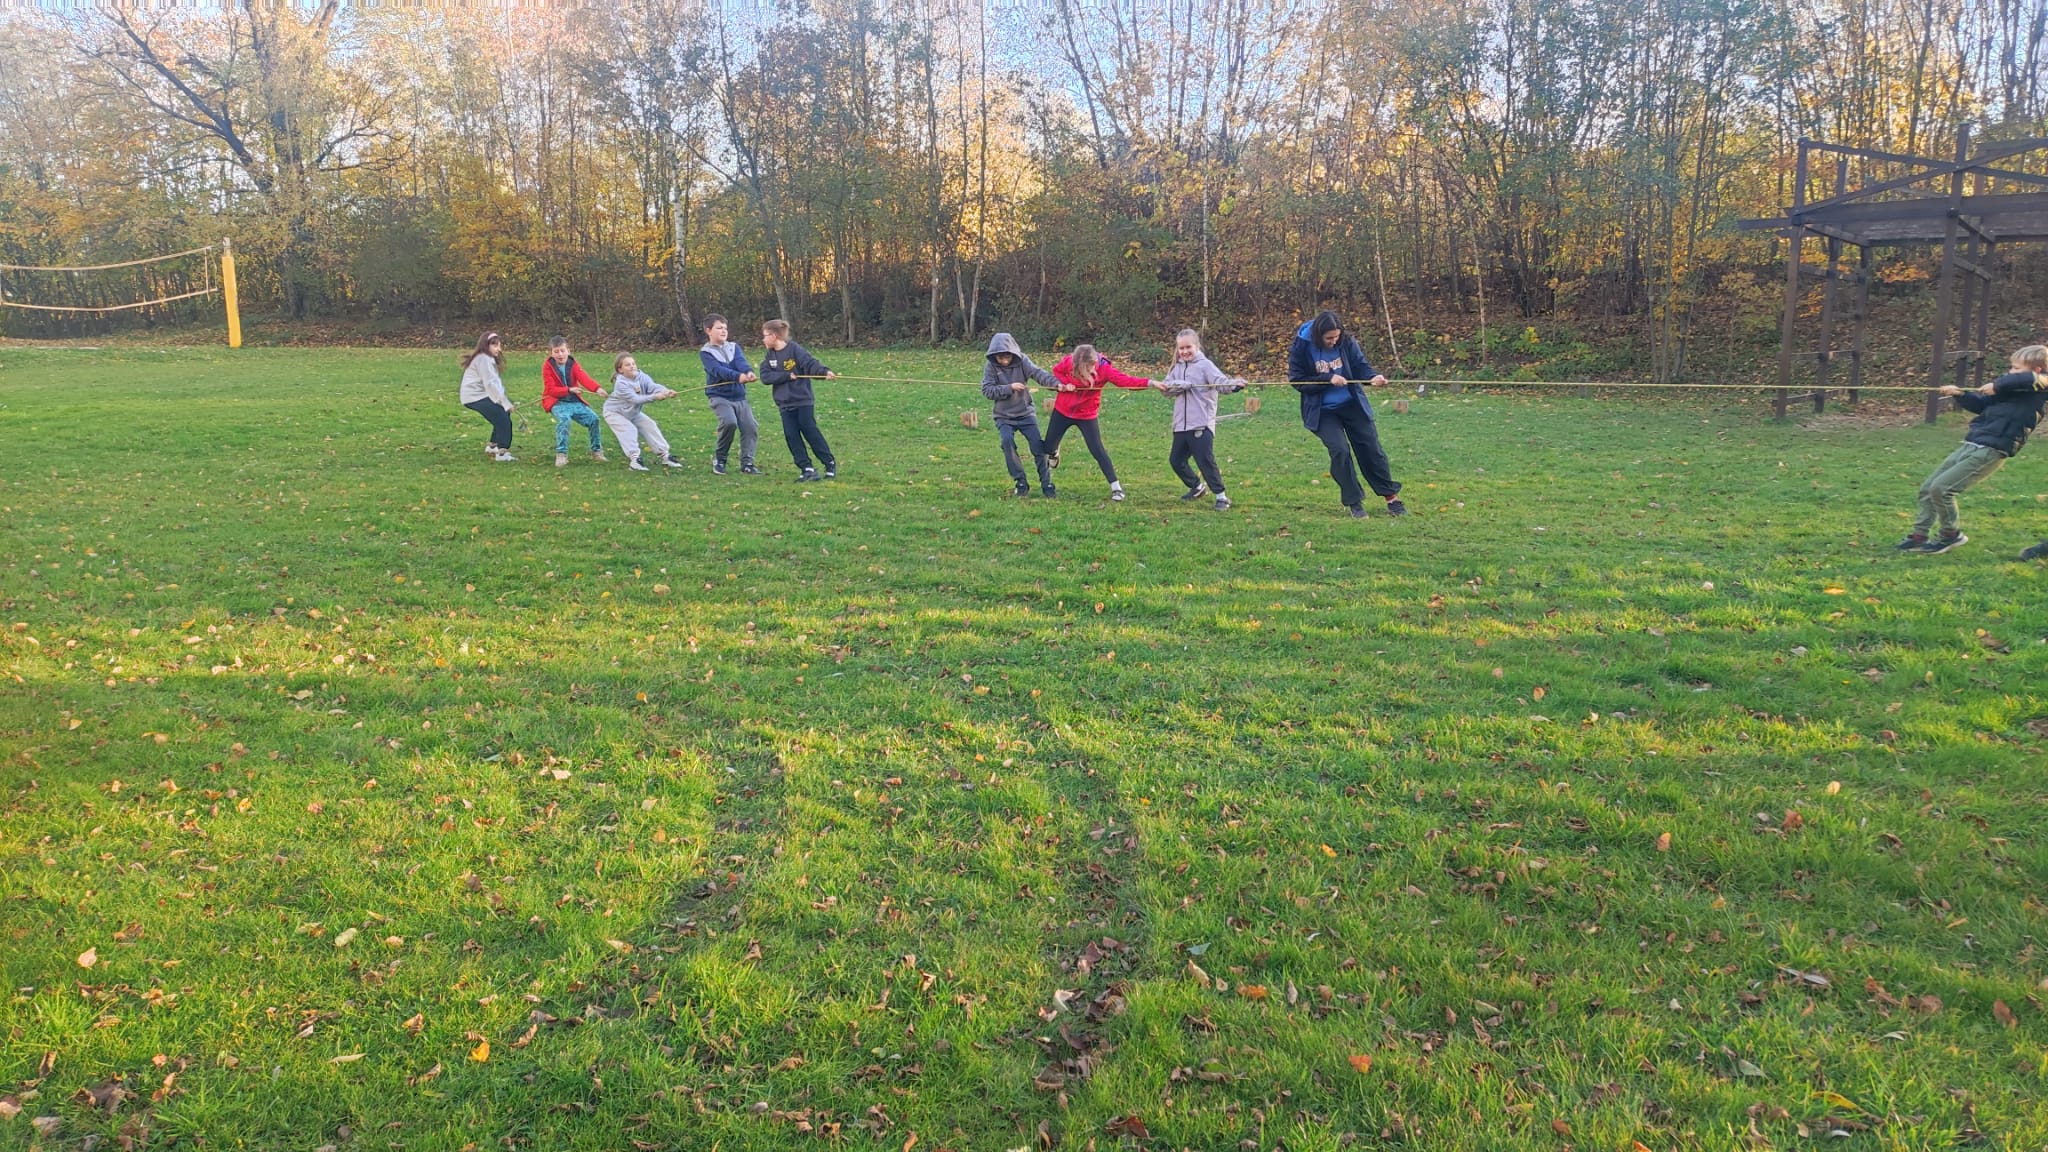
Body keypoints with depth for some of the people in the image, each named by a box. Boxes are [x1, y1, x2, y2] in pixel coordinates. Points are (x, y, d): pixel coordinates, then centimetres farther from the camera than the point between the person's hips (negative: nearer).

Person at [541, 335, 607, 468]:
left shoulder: (573, 364, 2)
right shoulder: (547, 366, -6)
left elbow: (584, 378, -16)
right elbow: (551, 390, -13)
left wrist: (597, 389, -36)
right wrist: (569, 390, -29)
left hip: (574, 401, 4)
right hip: (557, 402, -4)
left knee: (594, 419, -7)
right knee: (564, 419, -33)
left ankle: (596, 451, 14)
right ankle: (561, 454, -25)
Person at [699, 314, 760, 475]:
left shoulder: (734, 347, 12)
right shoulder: (705, 352, -2)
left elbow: (741, 361, -9)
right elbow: (718, 370, -20)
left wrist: (749, 371, -33)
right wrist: (738, 376, -37)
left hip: (739, 396, 5)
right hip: (719, 396, -5)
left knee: (750, 427, -6)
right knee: (729, 422, -27)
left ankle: (747, 462, 7)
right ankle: (719, 458, -6)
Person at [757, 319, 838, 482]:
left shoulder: (794, 349, -9)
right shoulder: (769, 356, 8)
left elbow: (810, 363, -20)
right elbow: (765, 377, -4)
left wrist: (825, 371, -39)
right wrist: (787, 375, -16)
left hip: (803, 401, -5)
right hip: (785, 404, 5)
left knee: (811, 432, -3)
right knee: (791, 436, -1)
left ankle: (830, 464, 10)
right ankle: (807, 469, 4)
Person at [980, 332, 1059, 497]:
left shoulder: (1021, 361, -9)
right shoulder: (990, 366, -7)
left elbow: (1038, 373, -23)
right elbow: (987, 390, -15)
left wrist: (1056, 383, -40)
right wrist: (1010, 388, -25)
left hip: (1026, 413, 1)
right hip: (1004, 416, 0)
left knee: (1037, 445, -7)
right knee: (1007, 440, -23)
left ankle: (1046, 483, 5)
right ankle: (1021, 482, -10)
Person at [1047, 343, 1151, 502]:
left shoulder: (1104, 368, -23)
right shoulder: (1069, 361, -19)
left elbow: (1125, 380, -32)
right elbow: (1056, 370, 2)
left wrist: (1149, 383, -46)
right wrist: (1065, 383, -18)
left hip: (1086, 415, -2)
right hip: (1062, 411, 2)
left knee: (1097, 450, -11)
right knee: (1048, 446, 15)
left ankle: (1116, 487, -6)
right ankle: (1054, 452, 55)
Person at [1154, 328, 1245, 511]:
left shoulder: (1205, 365, -5)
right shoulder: (1177, 367, 13)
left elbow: (1221, 382, -20)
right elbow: (1166, 386, 1)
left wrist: (1235, 384, -41)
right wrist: (1181, 385, -18)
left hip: (1201, 424, -7)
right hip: (1181, 425, 7)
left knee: (1206, 461, -10)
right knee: (1176, 460, 13)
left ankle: (1221, 496, 0)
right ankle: (1197, 487, 34)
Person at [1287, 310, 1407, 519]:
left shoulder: (1347, 342, -9)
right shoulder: (1301, 347, -15)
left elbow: (1360, 366, -3)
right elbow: (1297, 381, -13)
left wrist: (1372, 377, -26)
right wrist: (1329, 380, -24)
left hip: (1352, 404, 3)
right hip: (1322, 411, -2)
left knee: (1371, 448, 5)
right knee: (1340, 451, -15)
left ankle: (1391, 497, 19)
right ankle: (1354, 502, 3)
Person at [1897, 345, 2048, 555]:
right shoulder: (2009, 388, 17)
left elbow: (2031, 378, -27)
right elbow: (1980, 405, 25)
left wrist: (1997, 385, -17)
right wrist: (1960, 394, 9)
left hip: (1990, 452, -9)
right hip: (1970, 446, 9)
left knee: (1941, 488, -16)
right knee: (1927, 488, 7)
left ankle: (1951, 535, 2)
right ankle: (1919, 536, 16)